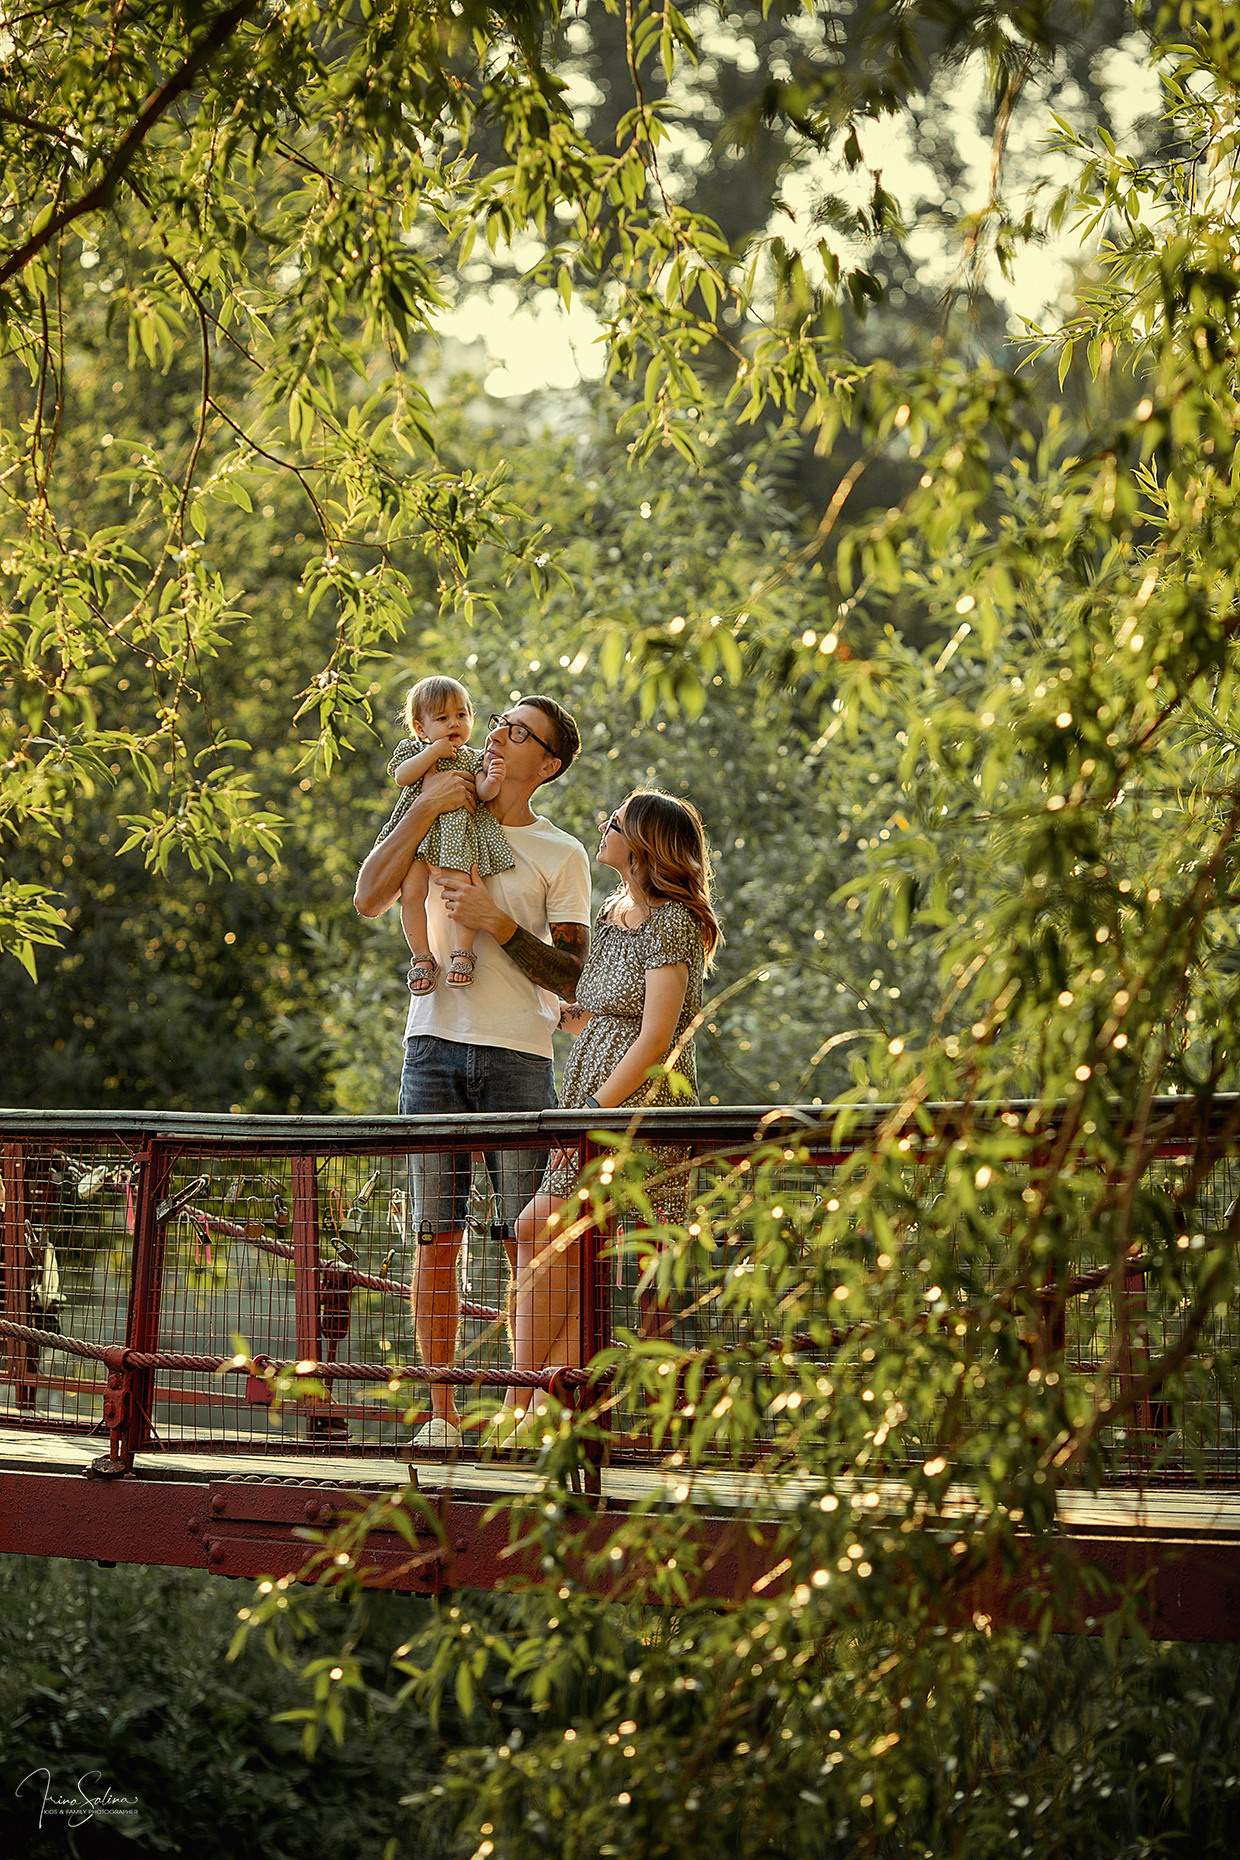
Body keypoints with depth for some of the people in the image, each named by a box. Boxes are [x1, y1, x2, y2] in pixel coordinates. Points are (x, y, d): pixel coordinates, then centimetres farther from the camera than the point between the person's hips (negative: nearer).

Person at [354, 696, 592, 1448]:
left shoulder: (561, 855, 7)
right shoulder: (441, 822, 14)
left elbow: (570, 974, 1)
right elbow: (370, 899, -1)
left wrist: (496, 922, -12)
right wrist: (425, 805, -6)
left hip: (520, 1054, -2)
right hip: (435, 1046, 2)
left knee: (529, 1240, -5)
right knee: (437, 1236, 1)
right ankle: (441, 1411, 5)